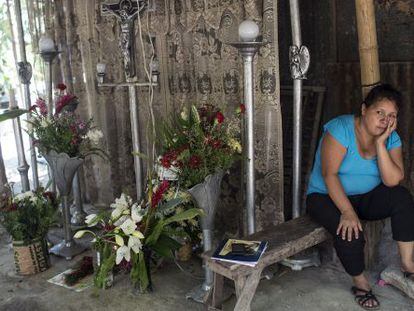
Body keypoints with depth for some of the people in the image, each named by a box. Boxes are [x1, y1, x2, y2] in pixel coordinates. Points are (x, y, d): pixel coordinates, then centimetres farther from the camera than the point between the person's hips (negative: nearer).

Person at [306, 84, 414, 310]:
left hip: (366, 197, 5)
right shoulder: (341, 128, -21)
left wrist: (380, 143, -26)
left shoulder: (392, 139, -5)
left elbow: (392, 180, -18)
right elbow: (329, 174, -27)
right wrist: (347, 211, -35)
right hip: (326, 196, -4)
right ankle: (360, 283, -4)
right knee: (349, 232, -31)